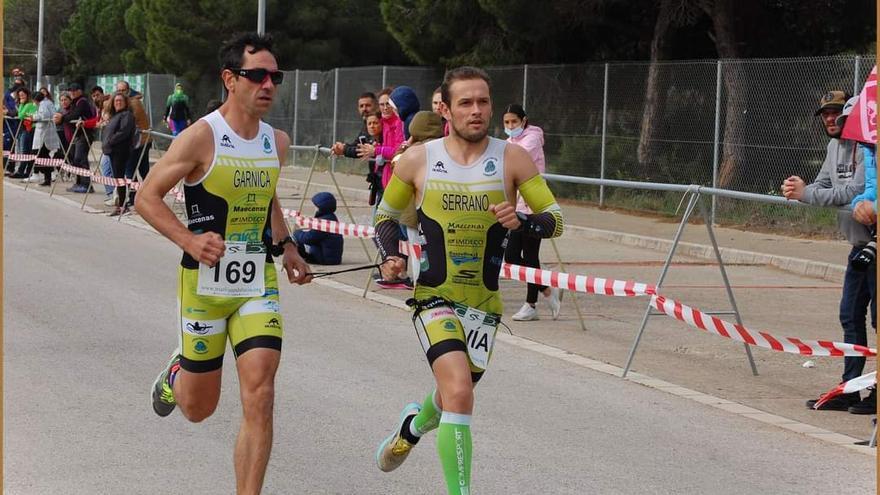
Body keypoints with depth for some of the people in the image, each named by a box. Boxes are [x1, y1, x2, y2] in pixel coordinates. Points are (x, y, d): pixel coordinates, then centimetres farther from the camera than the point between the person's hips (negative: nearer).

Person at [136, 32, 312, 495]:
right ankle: (174, 374, 47)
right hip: (205, 282, -4)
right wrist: (190, 240, -25)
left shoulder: (277, 141, 5)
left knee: (259, 397, -12)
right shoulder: (202, 136, -14)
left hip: (258, 283, 4)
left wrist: (284, 246, 13)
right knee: (198, 407, 10)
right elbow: (146, 198, -12)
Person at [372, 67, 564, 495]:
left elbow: (555, 219, -1)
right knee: (459, 393, -23)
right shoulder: (418, 160, -3)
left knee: (453, 397, 18)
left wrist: (523, 222, -23)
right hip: (434, 296, -3)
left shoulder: (511, 159, -3)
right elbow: (386, 216, 12)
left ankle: (412, 424, 53)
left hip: (484, 301, 3)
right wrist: (389, 256, -7)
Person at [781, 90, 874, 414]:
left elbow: (856, 192, -24)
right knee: (851, 316, 12)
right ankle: (850, 391, 19)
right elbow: (823, 186, 17)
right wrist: (798, 190, -5)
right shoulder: (835, 146, 14)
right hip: (859, 245, 10)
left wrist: (806, 194, -21)